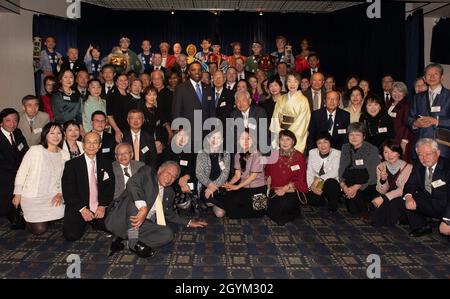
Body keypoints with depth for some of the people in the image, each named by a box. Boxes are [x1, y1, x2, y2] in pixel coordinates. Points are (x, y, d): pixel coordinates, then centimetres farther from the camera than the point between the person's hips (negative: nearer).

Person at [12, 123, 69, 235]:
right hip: (31, 197, -4)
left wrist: (60, 194, -7)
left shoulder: (65, 155, 3)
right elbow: (21, 172, -4)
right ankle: (25, 214, 21)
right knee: (39, 230, -10)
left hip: (51, 197, 4)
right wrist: (17, 195, -3)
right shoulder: (35, 150, -10)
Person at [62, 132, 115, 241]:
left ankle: (94, 223, 14)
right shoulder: (71, 164, -1)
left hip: (100, 209, 3)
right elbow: (68, 192, -6)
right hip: (78, 209, -3)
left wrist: (102, 206, -10)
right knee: (72, 235, -24)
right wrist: (82, 209, -16)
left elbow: (109, 188, 6)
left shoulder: (105, 165, 9)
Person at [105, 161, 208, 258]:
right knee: (134, 197, -32)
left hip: (142, 225, 6)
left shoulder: (169, 193, 17)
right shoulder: (147, 172, -2)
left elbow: (170, 214, 30)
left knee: (168, 234, -14)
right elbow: (132, 183, -23)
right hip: (119, 219, -5)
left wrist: (189, 222, 23)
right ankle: (133, 241, -25)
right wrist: (143, 207, -35)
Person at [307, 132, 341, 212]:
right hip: (316, 185, 2)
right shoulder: (312, 152, 4)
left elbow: (334, 172, -19)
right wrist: (312, 186, -15)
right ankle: (325, 201, 9)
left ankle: (333, 206, -9)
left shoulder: (337, 153, -7)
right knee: (312, 199, -28)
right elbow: (309, 171, 0)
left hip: (332, 184, -2)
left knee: (329, 182, -37)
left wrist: (319, 179, -28)